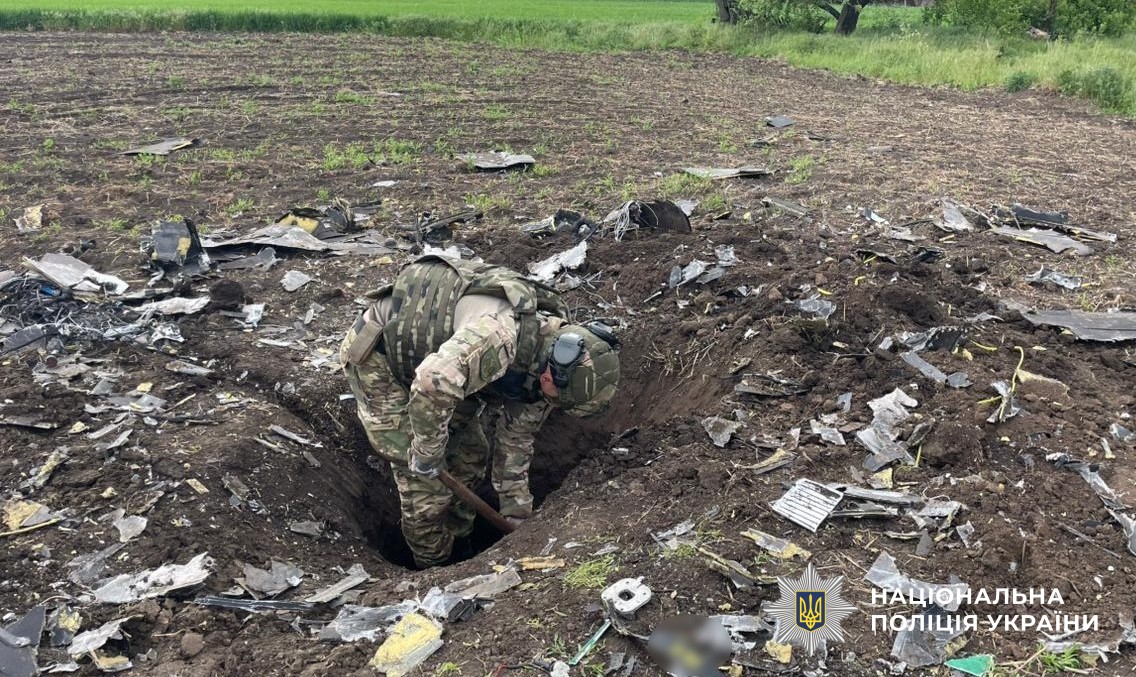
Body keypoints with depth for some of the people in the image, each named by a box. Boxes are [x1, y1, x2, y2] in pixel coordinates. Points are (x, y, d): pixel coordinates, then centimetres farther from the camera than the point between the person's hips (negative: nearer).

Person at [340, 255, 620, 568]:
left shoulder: (541, 352, -7)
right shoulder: (501, 334, -38)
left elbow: (516, 437, 3)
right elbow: (432, 383, -51)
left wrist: (517, 515, 6)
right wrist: (427, 453, -32)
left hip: (425, 353, 8)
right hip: (376, 357, -8)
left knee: (471, 455, 12)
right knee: (426, 481, -5)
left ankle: (459, 546, 34)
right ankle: (434, 568, 20)